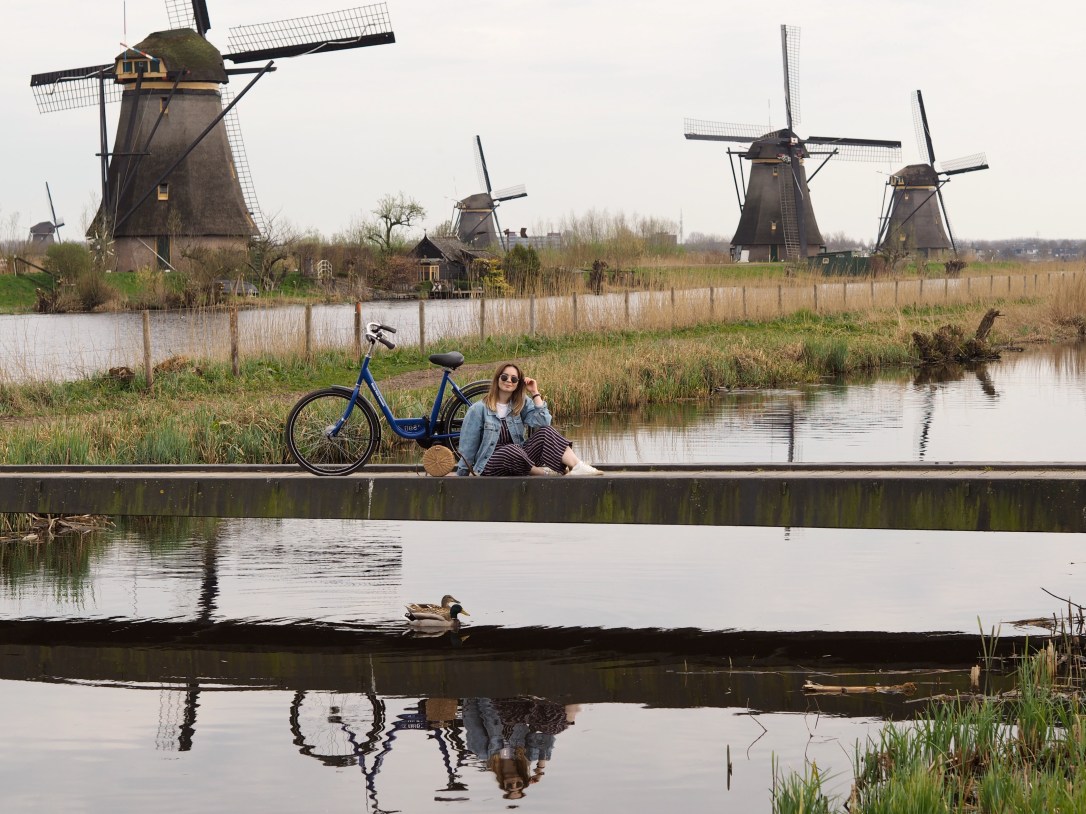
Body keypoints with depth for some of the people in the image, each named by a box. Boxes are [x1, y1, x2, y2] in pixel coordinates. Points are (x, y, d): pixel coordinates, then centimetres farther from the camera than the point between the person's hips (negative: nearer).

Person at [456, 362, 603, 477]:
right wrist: (461, 478, 0)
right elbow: (468, 447, -1)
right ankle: (545, 473, -21)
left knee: (546, 432, -20)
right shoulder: (479, 409, -5)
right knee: (512, 450, -38)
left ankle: (579, 467, -37)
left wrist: (535, 393, -7)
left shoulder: (522, 403, 8)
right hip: (489, 467, -4)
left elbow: (543, 423, -10)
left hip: (518, 460, 4)